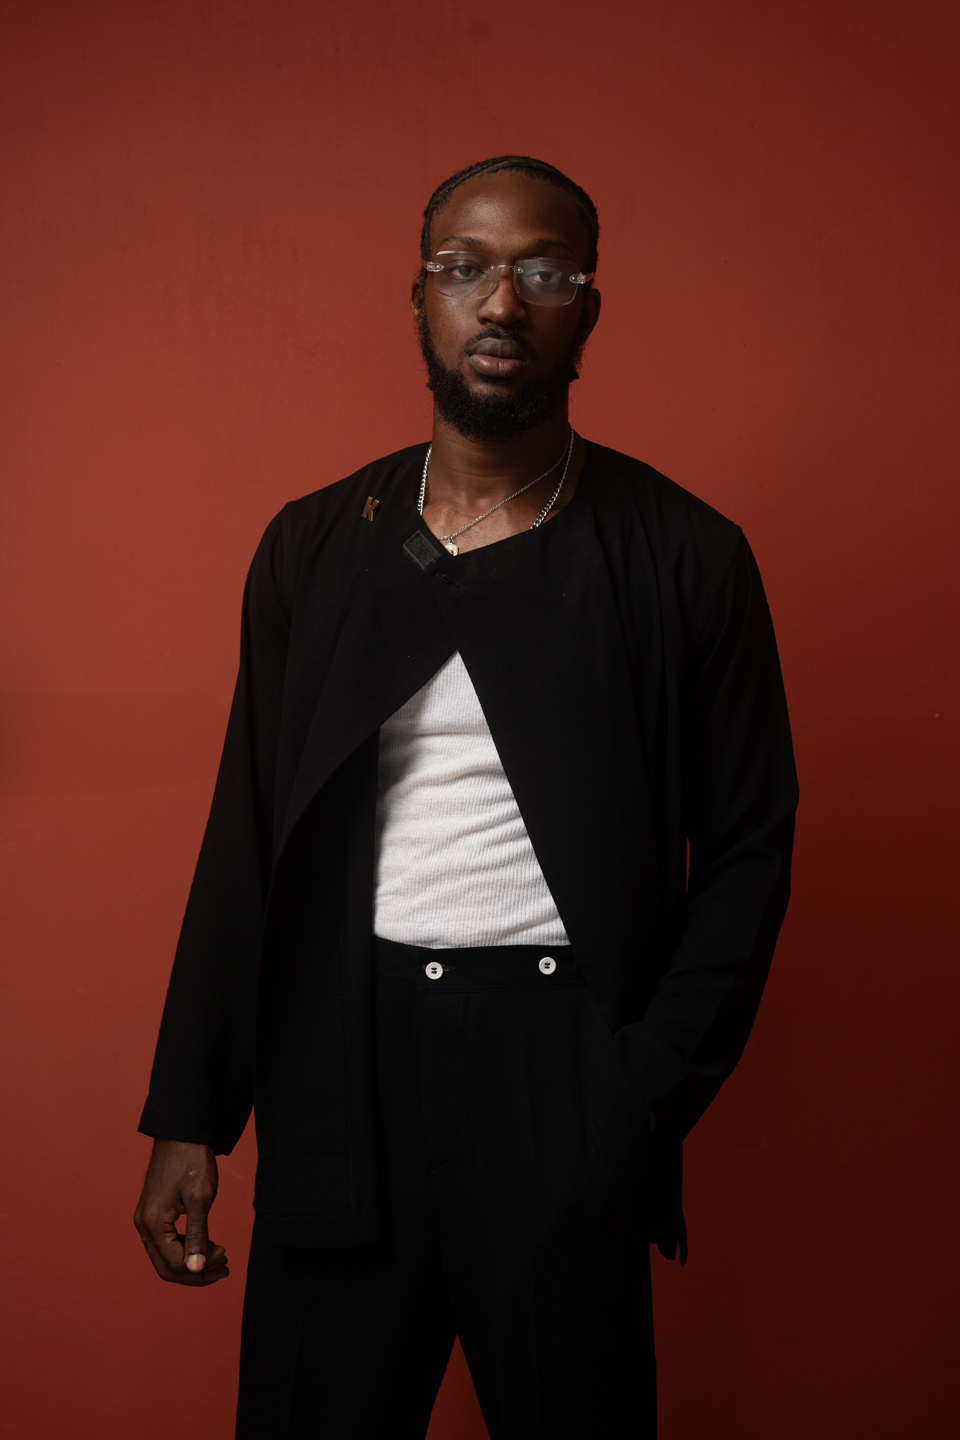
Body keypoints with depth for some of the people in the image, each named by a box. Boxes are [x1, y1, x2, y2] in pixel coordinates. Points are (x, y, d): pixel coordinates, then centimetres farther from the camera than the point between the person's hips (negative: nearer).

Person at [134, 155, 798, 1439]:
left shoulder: (685, 555, 0)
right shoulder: (313, 546, 6)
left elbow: (747, 844, 2)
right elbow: (246, 841, 7)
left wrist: (653, 1090, -8)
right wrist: (189, 1117, 3)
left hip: (564, 1081, -1)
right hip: (342, 1064, 2)